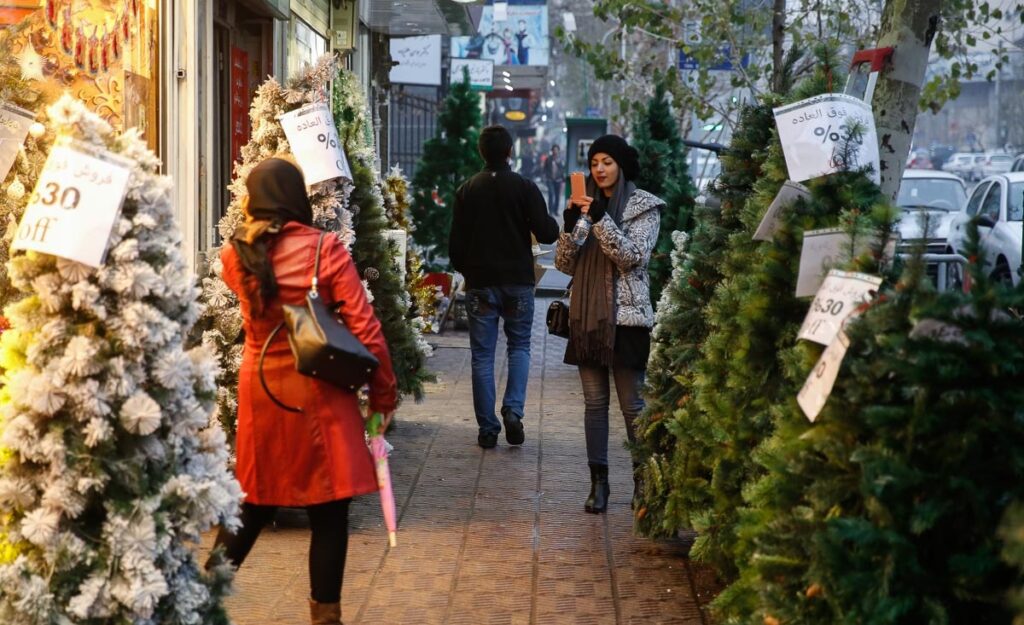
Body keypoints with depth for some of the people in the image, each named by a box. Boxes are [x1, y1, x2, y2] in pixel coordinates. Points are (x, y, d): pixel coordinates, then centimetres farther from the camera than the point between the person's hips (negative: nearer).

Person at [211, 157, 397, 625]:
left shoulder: (237, 254, -1)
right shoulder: (326, 249, -9)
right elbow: (365, 329, -11)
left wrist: (251, 227, 30)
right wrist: (383, 395, -2)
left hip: (258, 391, 4)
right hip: (318, 394, -4)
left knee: (252, 506, 18)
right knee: (329, 512, 5)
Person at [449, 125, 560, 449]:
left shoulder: (467, 190, 1)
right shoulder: (525, 187, -5)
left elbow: (455, 243, 3)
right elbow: (546, 234, -9)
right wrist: (554, 223, 13)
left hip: (480, 282, 1)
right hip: (518, 280, -1)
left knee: (482, 355, 6)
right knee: (519, 346, 14)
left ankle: (487, 428, 5)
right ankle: (513, 409, -8)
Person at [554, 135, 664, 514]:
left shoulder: (644, 206, -1)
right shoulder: (585, 205, 11)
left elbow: (633, 256, -13)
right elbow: (564, 264, 6)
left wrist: (601, 219, -22)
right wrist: (571, 225, -11)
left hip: (625, 316, -4)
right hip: (587, 316, 4)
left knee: (632, 404, -2)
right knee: (594, 403, 6)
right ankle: (599, 482, 11)